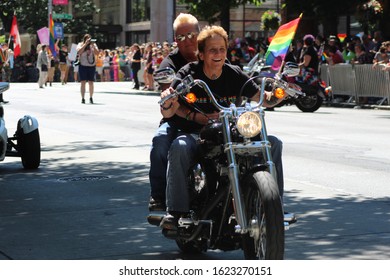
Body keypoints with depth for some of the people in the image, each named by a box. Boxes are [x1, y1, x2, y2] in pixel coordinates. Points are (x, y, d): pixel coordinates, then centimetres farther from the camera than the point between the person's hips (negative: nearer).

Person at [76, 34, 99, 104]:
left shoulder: (93, 45, 9)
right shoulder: (80, 44, 3)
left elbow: (97, 53, -3)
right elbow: (79, 52, -15)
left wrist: (93, 45, -12)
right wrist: (85, 44, -17)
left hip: (92, 66, 2)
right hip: (83, 66, -2)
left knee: (91, 82, 2)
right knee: (83, 82, -6)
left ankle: (91, 98, 10)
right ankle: (83, 98, -4)